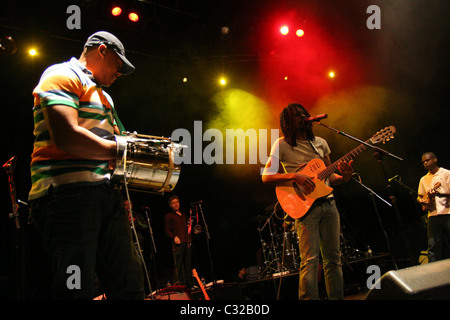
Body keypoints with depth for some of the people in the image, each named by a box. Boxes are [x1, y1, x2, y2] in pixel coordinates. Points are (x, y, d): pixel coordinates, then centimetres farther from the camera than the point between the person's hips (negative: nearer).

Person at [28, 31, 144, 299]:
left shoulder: (102, 95, 30)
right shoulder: (62, 76, -1)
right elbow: (67, 137, -17)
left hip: (106, 194, 9)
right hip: (69, 193, -9)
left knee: (129, 285, 4)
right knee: (78, 288, -14)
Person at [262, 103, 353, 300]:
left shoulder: (320, 143, 16)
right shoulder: (282, 145, -1)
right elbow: (266, 176, -9)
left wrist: (344, 177, -1)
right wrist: (295, 176, -21)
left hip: (328, 204, 6)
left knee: (333, 258, 7)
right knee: (310, 260, -12)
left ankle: (337, 298, 13)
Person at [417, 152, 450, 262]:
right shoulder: (424, 179, 21)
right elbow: (419, 196, 26)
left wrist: (440, 194, -21)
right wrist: (422, 201, 2)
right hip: (433, 215, 5)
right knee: (433, 245, -1)